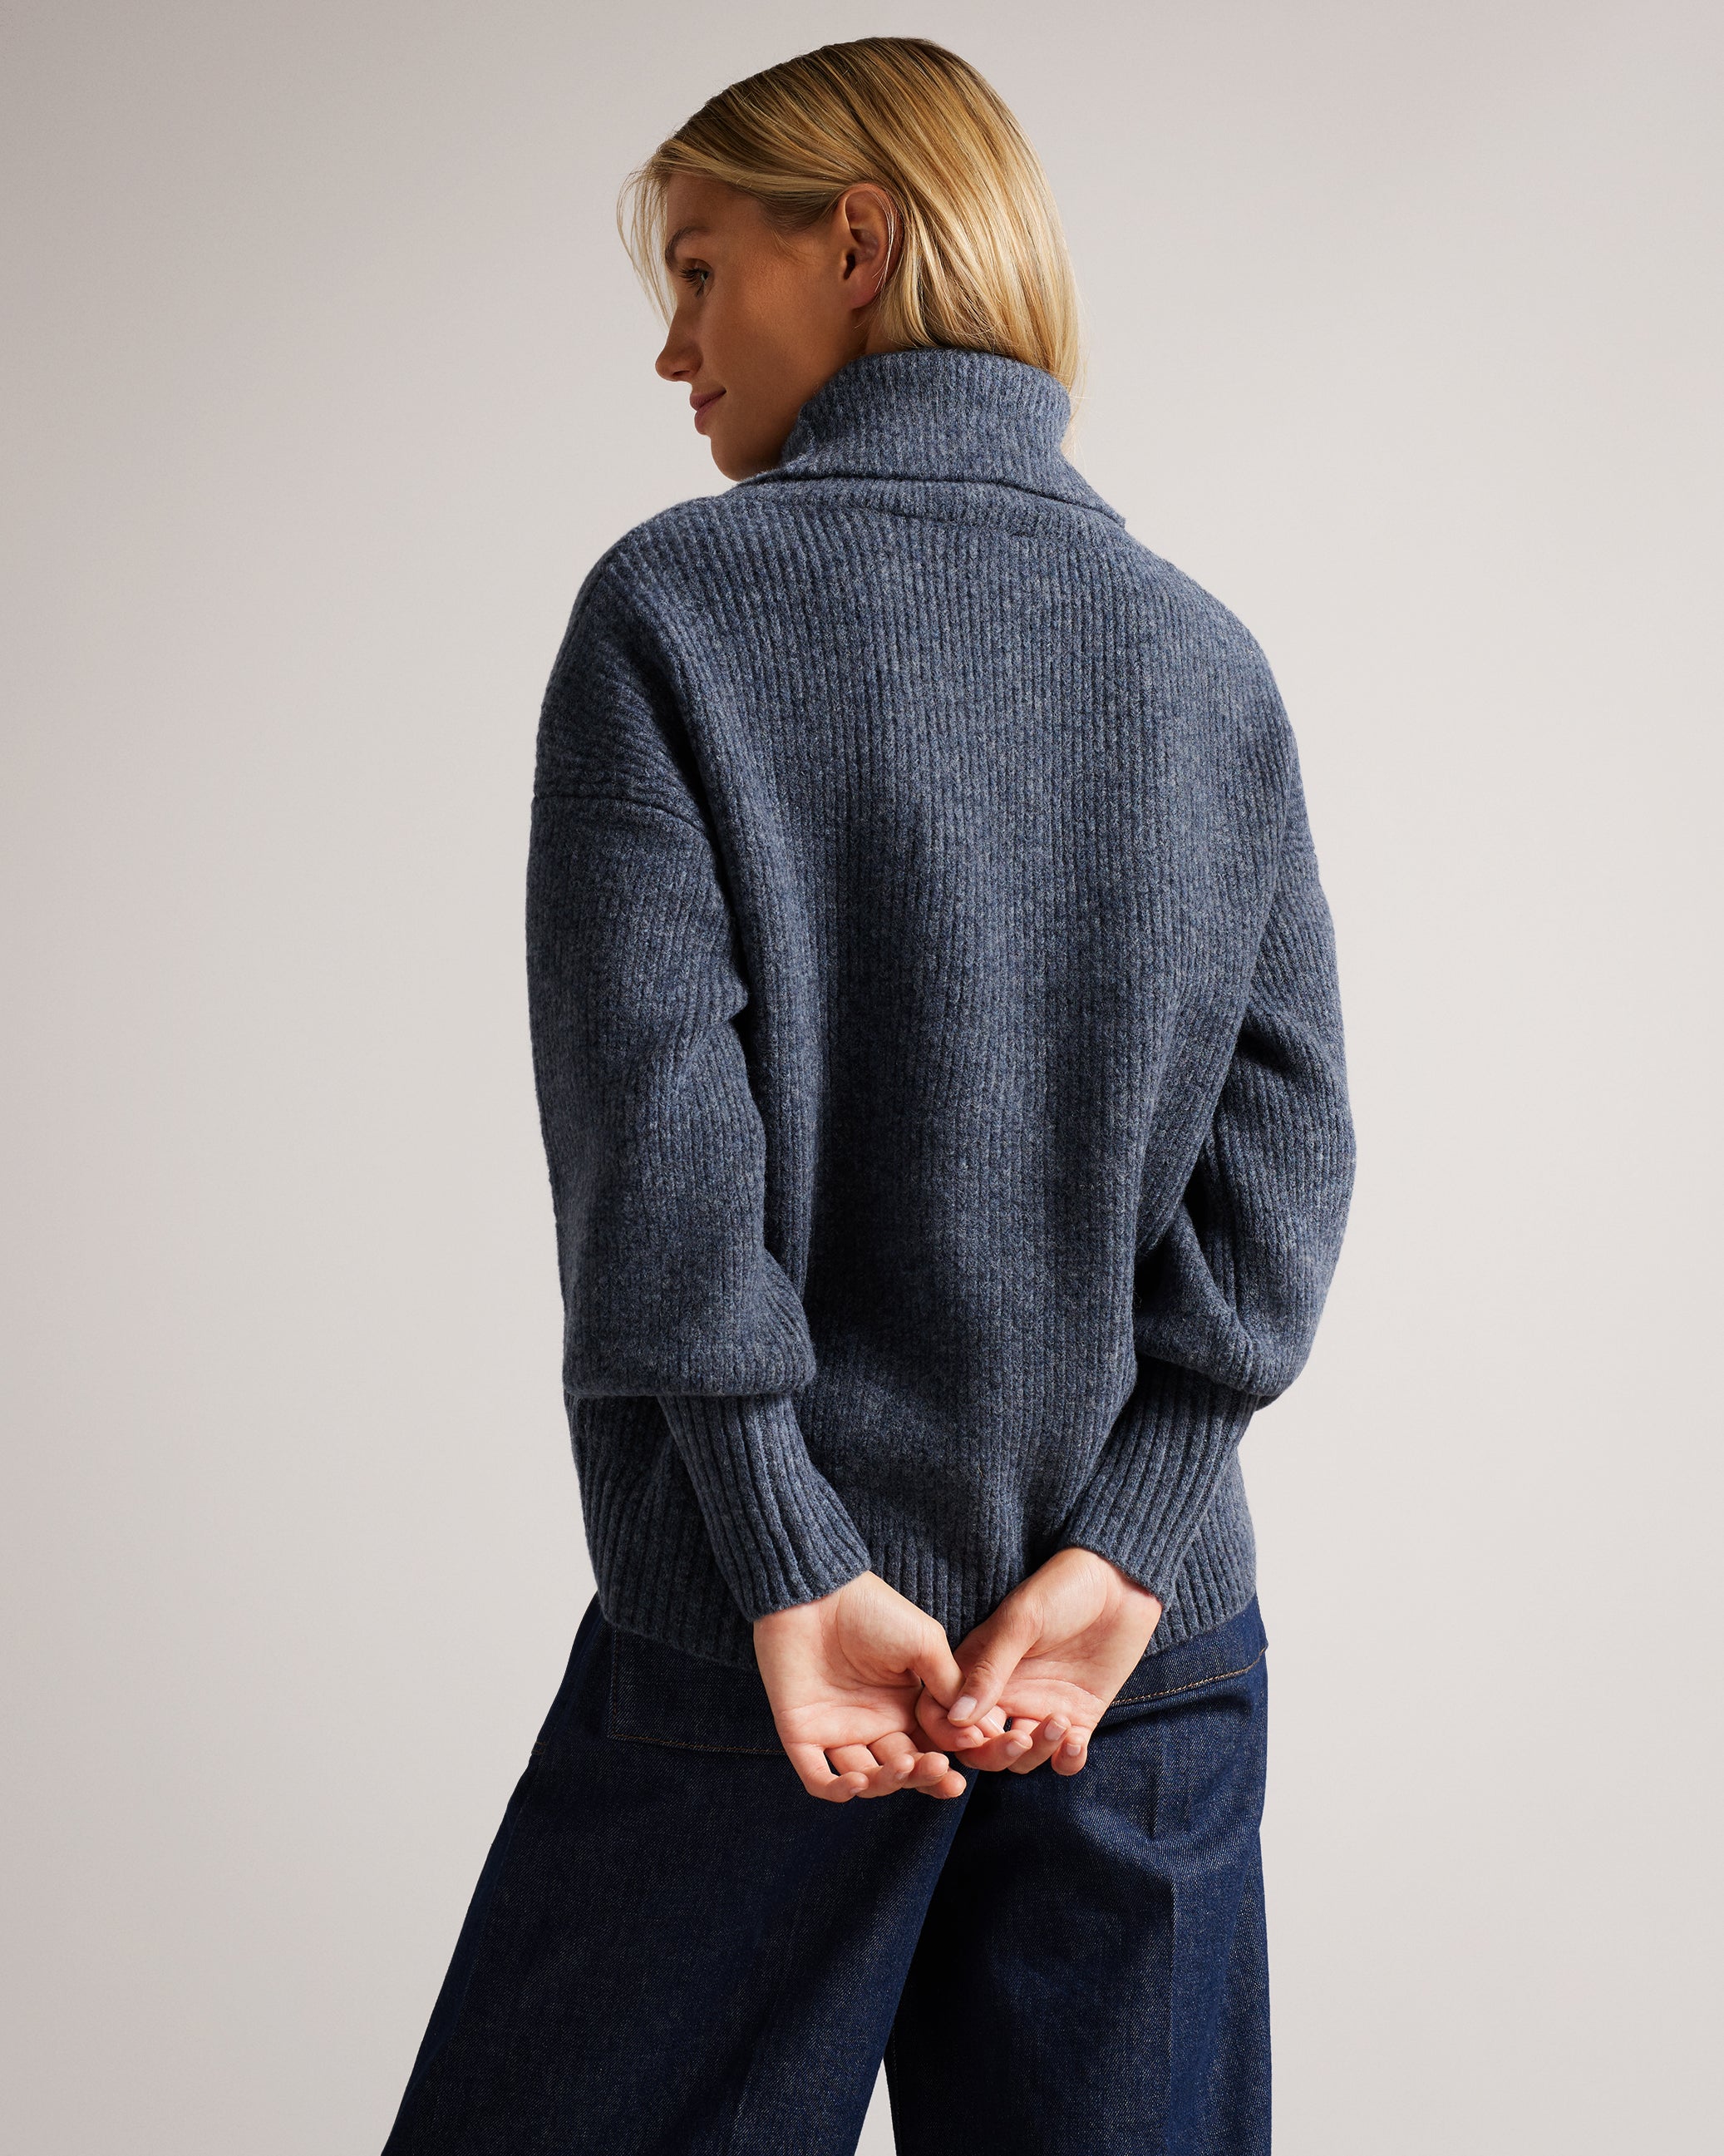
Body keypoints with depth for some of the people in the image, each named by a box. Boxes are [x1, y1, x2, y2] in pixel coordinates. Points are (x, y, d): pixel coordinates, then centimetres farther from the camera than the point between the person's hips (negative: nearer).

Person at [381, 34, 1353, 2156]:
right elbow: (1283, 1137, -2)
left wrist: (797, 1574, -13)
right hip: (1159, 1655, 4)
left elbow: (654, 1108, -14)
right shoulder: (1210, 660, 6)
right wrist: (1120, 1551, -6)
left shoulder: (678, 603, -5)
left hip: (755, 1650, -4)